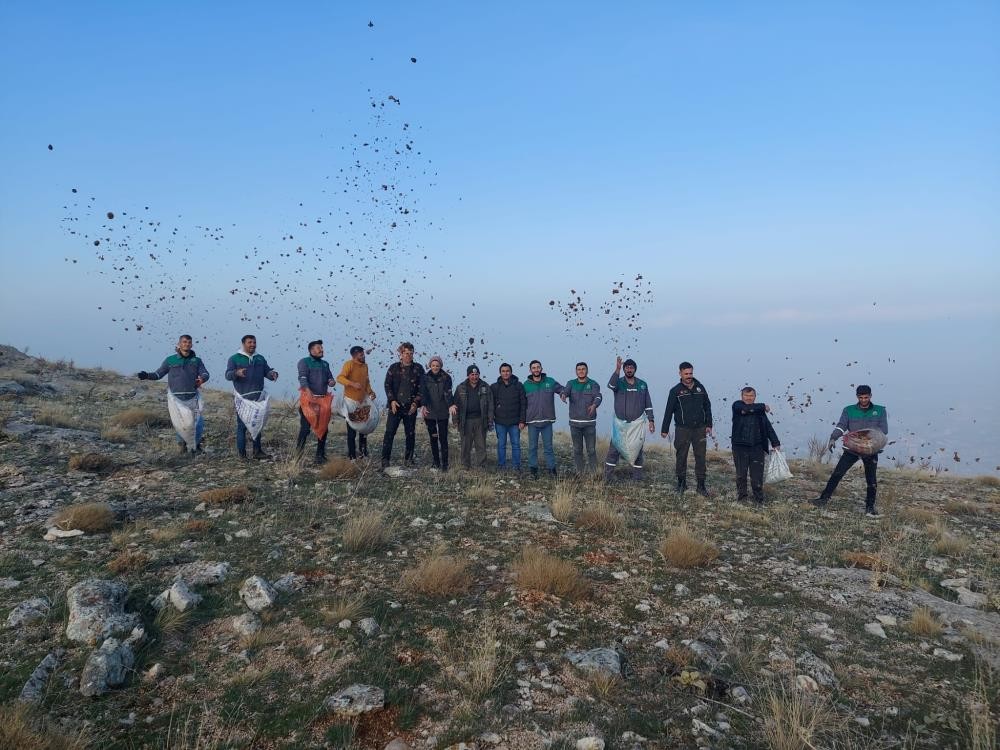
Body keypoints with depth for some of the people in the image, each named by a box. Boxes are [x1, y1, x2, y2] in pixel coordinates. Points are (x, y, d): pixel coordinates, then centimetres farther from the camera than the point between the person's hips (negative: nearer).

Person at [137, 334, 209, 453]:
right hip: (176, 399, -1)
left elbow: (205, 373, 0)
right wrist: (147, 375, -8)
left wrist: (202, 378, -23)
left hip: (192, 398, 1)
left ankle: (195, 445, 19)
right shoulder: (170, 360, 8)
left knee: (198, 423, -3)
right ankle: (183, 443, 27)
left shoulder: (196, 360, 11)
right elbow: (158, 374, 11)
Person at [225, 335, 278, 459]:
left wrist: (273, 374, -12)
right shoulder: (234, 359, 0)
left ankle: (257, 451, 21)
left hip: (258, 398, 5)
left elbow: (267, 371, 13)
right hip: (243, 398, -5)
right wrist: (237, 373, -34)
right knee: (242, 426, -4)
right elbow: (228, 374, -11)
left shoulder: (260, 359, 16)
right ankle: (242, 453, 3)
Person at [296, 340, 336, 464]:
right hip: (309, 399, -6)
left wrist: (332, 382, -2)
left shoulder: (325, 364, 19)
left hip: (324, 400, 6)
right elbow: (302, 377, -14)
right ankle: (298, 454, 1)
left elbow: (330, 377, 24)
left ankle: (320, 455, 18)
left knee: (323, 428, 8)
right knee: (305, 428, -8)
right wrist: (308, 391, -31)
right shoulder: (304, 362, -1)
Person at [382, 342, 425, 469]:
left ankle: (408, 458, 18)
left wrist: (416, 402, -7)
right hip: (395, 406, -1)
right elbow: (387, 385, 5)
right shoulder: (394, 367, 6)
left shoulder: (418, 368, 5)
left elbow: (422, 387, 3)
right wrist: (392, 400, -7)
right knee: (389, 432, -5)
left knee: (411, 434, 6)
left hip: (411, 407, 1)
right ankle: (385, 459, 0)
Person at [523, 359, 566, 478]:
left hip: (547, 421, 0)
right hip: (532, 421, 0)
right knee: (532, 447, 6)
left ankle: (552, 468, 13)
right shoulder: (526, 384, 1)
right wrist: (522, 419, 1)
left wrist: (563, 394, -11)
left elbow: (561, 388, 13)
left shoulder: (550, 382, 2)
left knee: (548, 446, 6)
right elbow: (522, 403, 5)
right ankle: (533, 469, 15)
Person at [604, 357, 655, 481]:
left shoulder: (642, 384, 7)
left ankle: (637, 479, 15)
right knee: (613, 450, -2)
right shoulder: (619, 382, 0)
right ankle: (606, 478, 6)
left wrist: (651, 420, 3)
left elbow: (648, 404, 11)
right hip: (620, 423, -2)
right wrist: (617, 369, -39)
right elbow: (611, 385, -26)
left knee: (637, 452, 6)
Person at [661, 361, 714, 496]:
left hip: (700, 429, 2)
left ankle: (701, 485, 10)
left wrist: (709, 425, 6)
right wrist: (664, 429, -1)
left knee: (700, 457, 3)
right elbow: (669, 411, 0)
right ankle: (681, 482, 20)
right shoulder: (676, 391, -1)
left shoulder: (700, 388, 7)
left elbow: (707, 407, 13)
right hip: (682, 429, -2)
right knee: (681, 456, 5)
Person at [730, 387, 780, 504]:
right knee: (741, 474, 7)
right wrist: (763, 406, -6)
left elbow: (768, 427, 6)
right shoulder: (737, 405, 1)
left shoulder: (760, 411, 10)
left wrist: (776, 443, -4)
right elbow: (746, 409, -20)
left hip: (757, 447, 2)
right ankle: (741, 497, 20)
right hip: (740, 446, -1)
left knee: (757, 475, 0)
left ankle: (759, 499, 12)